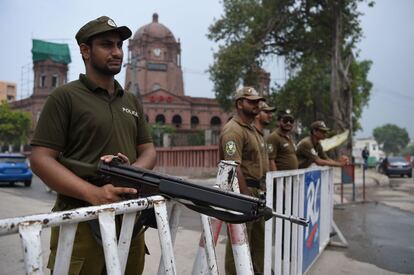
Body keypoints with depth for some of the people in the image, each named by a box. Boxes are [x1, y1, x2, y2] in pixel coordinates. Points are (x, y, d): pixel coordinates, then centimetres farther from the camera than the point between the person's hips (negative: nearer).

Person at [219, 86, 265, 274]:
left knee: (258, 238, 18)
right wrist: (246, 197, -24)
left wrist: (258, 191, 19)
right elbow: (235, 168, -24)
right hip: (240, 191, -10)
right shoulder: (233, 130, -16)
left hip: (254, 190, 10)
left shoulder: (251, 128, 17)